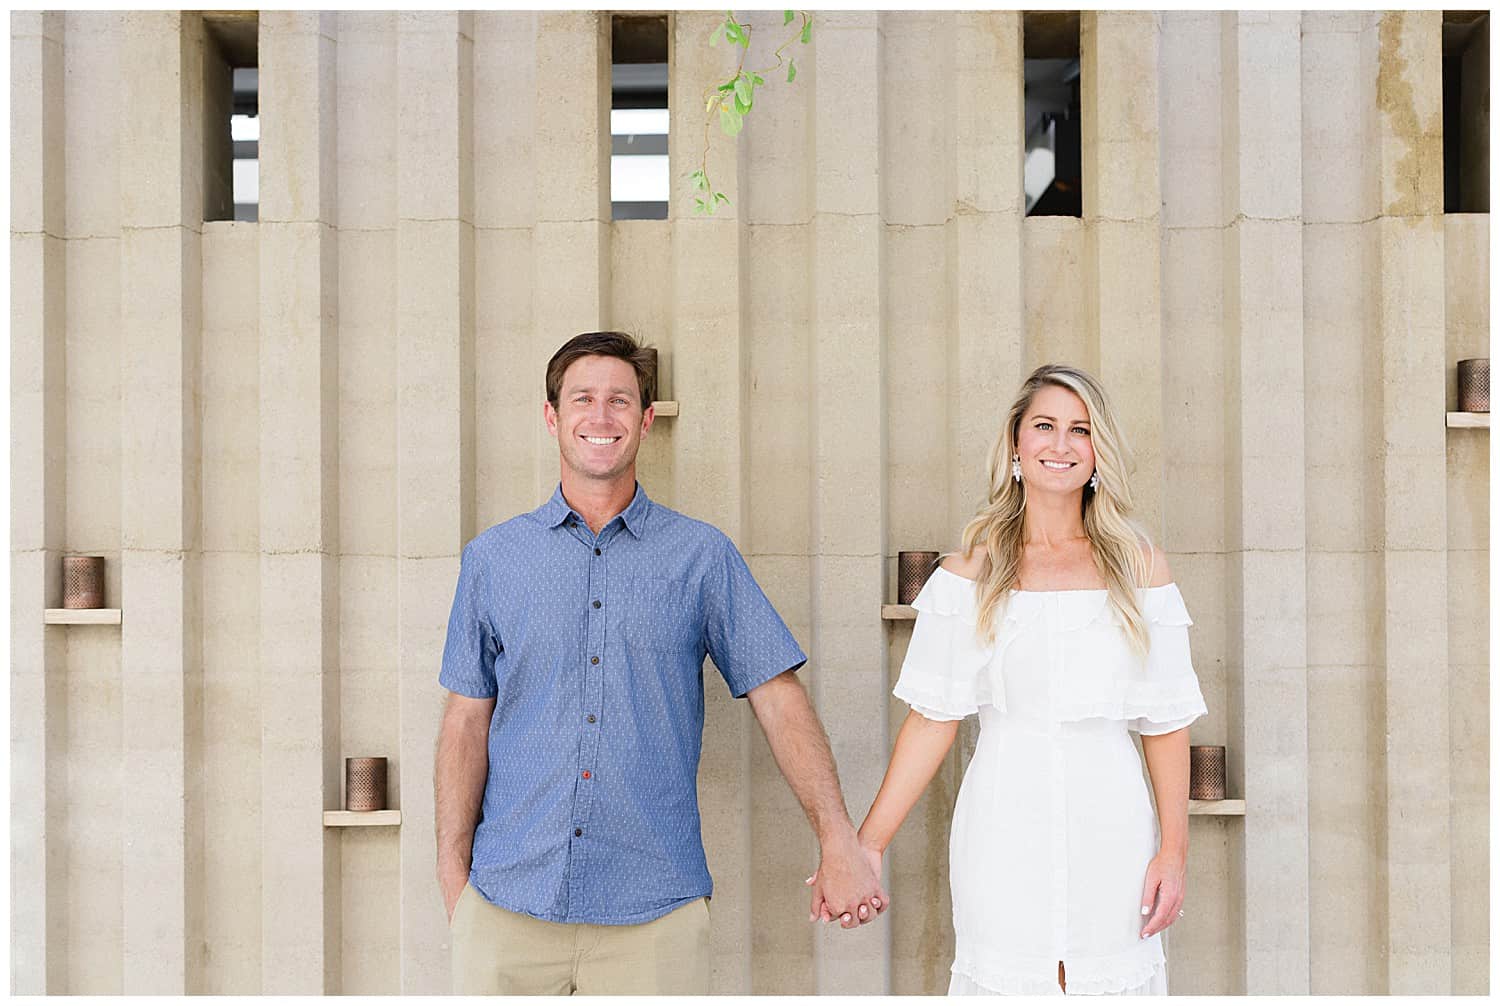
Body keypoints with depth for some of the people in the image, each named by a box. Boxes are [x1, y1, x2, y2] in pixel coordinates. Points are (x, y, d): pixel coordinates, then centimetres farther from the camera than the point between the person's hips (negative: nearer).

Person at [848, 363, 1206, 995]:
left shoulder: (1139, 566, 4)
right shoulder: (973, 569, 1)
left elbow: (1167, 722, 5)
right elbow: (933, 716, -1)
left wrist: (1174, 848, -1)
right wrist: (869, 841, -6)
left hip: (1110, 829, 1)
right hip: (1004, 830, -1)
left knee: (1112, 975, 5)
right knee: (1005, 977, 5)